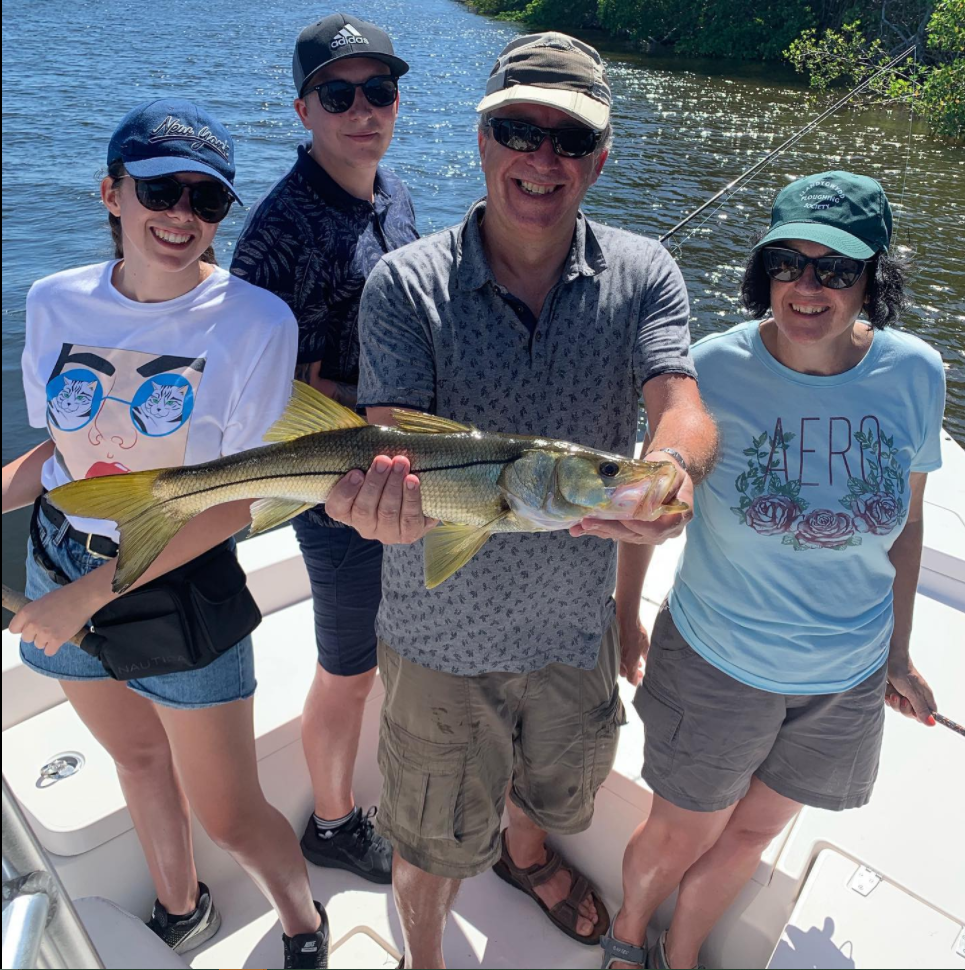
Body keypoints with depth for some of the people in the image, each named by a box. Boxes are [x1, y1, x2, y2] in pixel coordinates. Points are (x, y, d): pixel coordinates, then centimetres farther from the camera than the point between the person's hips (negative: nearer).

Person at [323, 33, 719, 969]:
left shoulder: (643, 275, -8)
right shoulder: (406, 284, -15)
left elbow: (683, 409, -21)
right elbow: (393, 442, -22)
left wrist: (667, 469, -45)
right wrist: (383, 496, -46)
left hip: (576, 619, 3)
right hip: (440, 632, -2)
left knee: (558, 783, 32)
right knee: (433, 841, 19)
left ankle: (526, 853, 68)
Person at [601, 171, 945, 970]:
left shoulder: (914, 374, -11)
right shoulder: (716, 368, -19)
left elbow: (906, 522, 1)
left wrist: (898, 655, 9)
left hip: (846, 678, 3)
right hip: (717, 664, -2)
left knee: (751, 833, 23)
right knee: (676, 840, 16)